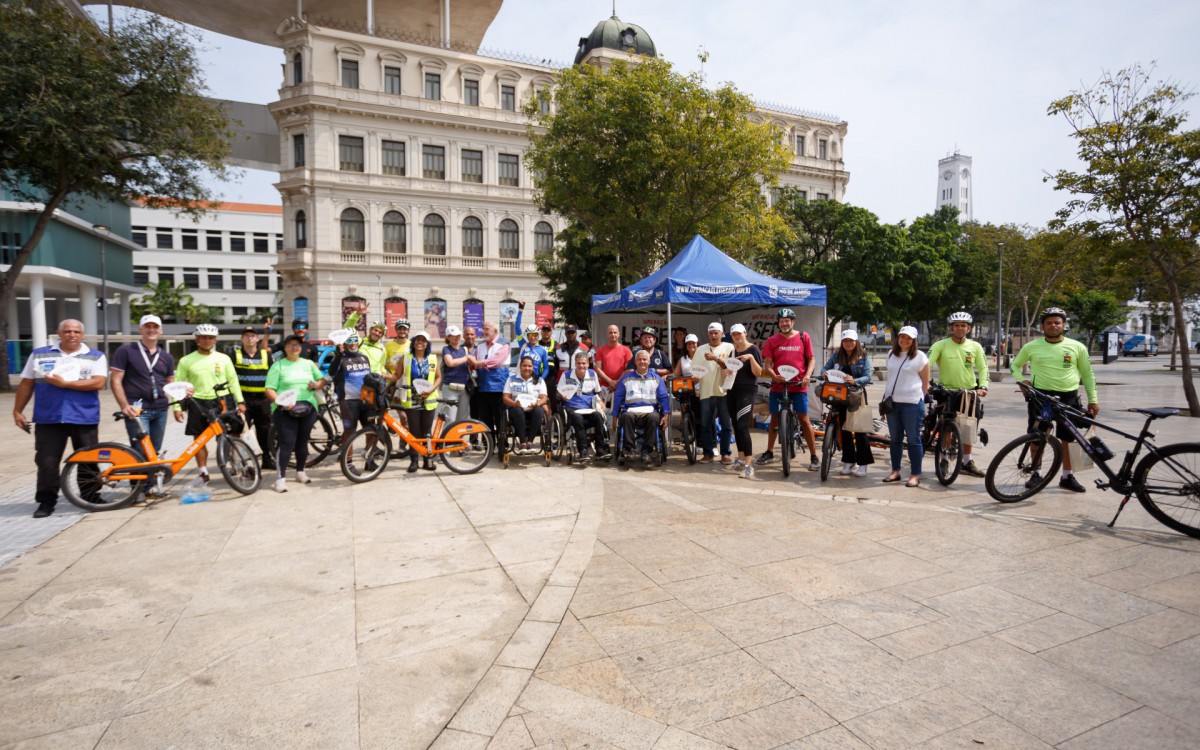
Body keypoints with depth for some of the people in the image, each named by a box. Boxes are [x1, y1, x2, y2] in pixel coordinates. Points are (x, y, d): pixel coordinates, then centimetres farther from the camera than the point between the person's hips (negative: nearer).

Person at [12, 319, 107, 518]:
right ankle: (47, 501, 14)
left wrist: (64, 383, -15)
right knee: (46, 462, 4)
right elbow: (26, 384, 13)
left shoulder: (96, 357, 3)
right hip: (48, 419, 2)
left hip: (84, 419, -1)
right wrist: (17, 411, 11)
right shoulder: (39, 354, 10)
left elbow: (98, 383, -11)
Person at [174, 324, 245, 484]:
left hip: (221, 402, 0)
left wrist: (240, 401, 3)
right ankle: (203, 473, 17)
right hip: (198, 404, 1)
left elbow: (233, 381, 8)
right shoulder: (186, 361, 3)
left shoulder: (223, 359, 5)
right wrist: (177, 407, -2)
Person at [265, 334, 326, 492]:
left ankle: (300, 472, 27)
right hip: (285, 410, -4)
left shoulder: (308, 363, 15)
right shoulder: (278, 365, 2)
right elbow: (269, 390, -5)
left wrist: (316, 384, -4)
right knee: (286, 443, -11)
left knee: (303, 442, 12)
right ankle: (281, 477, -8)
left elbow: (322, 380, 20)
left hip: (308, 409, 4)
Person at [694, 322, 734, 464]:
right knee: (705, 425, 4)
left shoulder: (728, 347, 4)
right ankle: (708, 453, 14)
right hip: (706, 392, 2)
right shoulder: (701, 349, 12)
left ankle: (725, 453, 12)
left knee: (726, 425, 2)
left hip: (723, 392, -2)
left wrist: (715, 358, -21)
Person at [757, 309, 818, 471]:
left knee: (804, 420, -2)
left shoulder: (803, 337, 4)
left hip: (799, 386, -2)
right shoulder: (772, 341, 4)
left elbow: (812, 358, 5)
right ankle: (769, 452, 23)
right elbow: (767, 364, 1)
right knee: (774, 418, 11)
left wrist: (808, 375, -12)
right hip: (778, 385, 2)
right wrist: (774, 376, -19)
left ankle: (814, 456, 5)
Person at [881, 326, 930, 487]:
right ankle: (895, 471, 20)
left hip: (912, 403, -5)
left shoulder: (920, 357, -3)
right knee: (895, 438, 11)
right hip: (892, 402, 5)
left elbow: (925, 383, 1)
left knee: (913, 439, 0)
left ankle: (915, 475, 5)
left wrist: (919, 399, 2)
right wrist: (886, 397, 12)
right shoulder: (891, 355, 11)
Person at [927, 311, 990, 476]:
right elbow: (926, 365, -18)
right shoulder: (940, 345, -9)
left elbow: (983, 368, 2)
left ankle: (967, 462, 22)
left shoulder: (975, 346, 2)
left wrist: (983, 386, -13)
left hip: (969, 391, 3)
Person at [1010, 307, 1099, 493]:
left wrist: (1093, 400, 5)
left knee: (1069, 438, 6)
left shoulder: (1077, 347, 3)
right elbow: (1015, 364, 15)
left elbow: (1087, 374, 9)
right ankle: (1036, 474, 15)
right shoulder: (1031, 347, 1)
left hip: (1068, 397, 1)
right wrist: (1021, 380, -4)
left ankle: (1067, 476, 18)